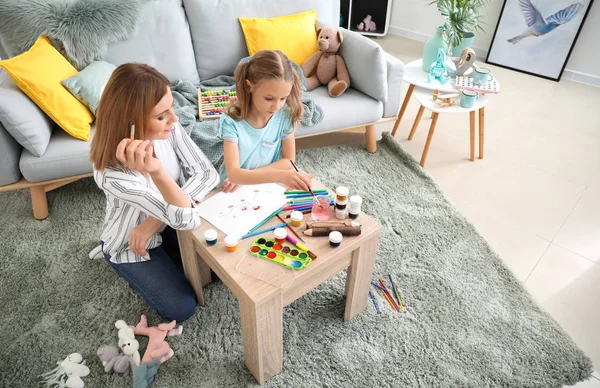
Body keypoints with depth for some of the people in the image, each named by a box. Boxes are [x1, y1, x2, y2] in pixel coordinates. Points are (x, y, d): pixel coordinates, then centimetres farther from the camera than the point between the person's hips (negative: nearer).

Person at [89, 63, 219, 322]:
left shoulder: (168, 128, -23)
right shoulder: (113, 173, -38)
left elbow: (207, 174, -22)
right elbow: (187, 220, -40)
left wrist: (154, 221, -27)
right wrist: (156, 172, -59)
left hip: (167, 225, 5)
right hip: (130, 245, -4)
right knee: (181, 309, -5)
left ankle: (165, 256, 24)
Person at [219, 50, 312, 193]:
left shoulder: (285, 114, -11)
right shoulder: (232, 121, -20)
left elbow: (289, 160, -5)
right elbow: (233, 174, -28)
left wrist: (246, 177, -15)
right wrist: (280, 176, -42)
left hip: (268, 186, 4)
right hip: (234, 189, -3)